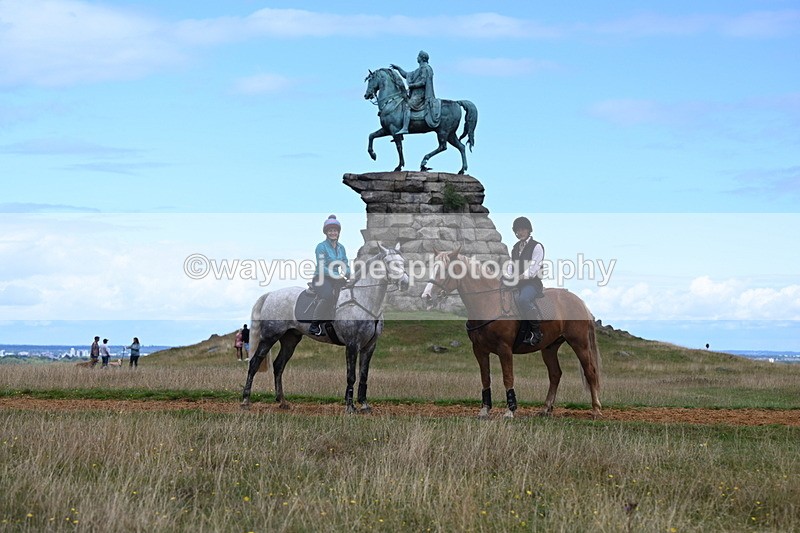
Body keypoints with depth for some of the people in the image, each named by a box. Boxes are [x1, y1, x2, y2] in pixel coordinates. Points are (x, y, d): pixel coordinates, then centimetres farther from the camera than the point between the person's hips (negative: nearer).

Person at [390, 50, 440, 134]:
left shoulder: (425, 68, -7)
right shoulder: (420, 69, 24)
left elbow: (423, 82, -17)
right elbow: (406, 75, 31)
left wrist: (411, 85, -11)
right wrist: (398, 68, 26)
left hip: (420, 94, -11)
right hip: (416, 93, 11)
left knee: (407, 106, -26)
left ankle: (405, 128, -39)